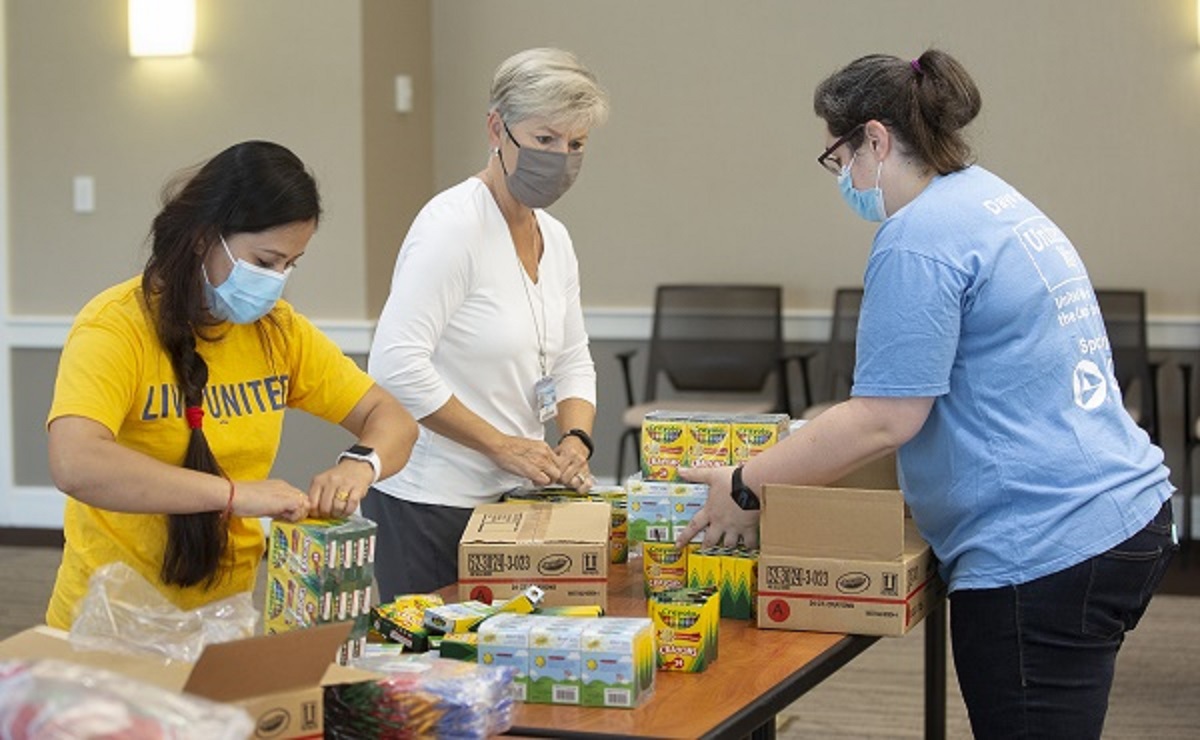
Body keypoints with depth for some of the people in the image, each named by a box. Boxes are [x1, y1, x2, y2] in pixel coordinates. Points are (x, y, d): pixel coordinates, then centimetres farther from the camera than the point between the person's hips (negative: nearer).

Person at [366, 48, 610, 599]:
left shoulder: (554, 238, 11)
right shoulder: (453, 225, -15)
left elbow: (573, 363, 18)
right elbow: (397, 365, -23)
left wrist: (575, 439, -3)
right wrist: (502, 445, -18)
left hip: (510, 499, 8)